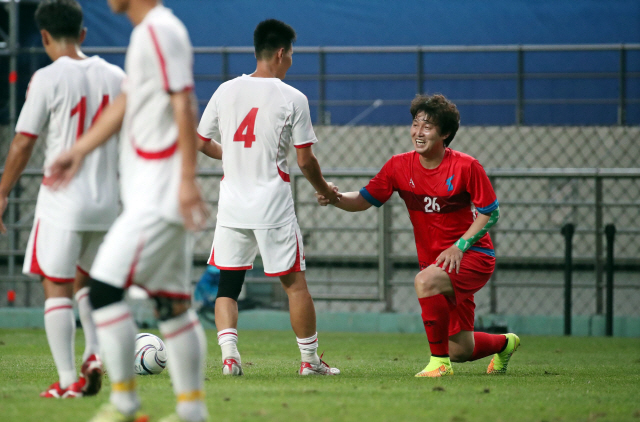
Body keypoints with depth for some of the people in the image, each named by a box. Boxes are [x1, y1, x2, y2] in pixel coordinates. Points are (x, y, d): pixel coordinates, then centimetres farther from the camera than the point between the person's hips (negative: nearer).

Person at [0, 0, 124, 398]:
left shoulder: (48, 79, -10)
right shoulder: (115, 77, 5)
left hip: (62, 200, -5)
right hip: (107, 201, 5)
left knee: (56, 289, 0)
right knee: (86, 282, 22)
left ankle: (68, 381, -6)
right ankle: (95, 356, 3)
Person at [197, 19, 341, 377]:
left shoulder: (226, 91, 5)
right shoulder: (293, 99, -6)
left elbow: (201, 142, 14)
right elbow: (305, 160, -4)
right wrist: (325, 190, 15)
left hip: (232, 203, 3)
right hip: (273, 205, -3)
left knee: (227, 284, 8)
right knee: (295, 282, 7)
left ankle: (228, 351, -11)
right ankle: (310, 359, 13)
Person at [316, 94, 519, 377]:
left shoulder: (466, 167, -14)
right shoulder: (400, 166, -2)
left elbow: (490, 213, -8)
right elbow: (364, 200, 0)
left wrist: (459, 246, -19)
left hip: (472, 256, -5)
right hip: (433, 261, 5)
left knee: (425, 281, -37)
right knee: (460, 351, 9)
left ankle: (439, 362, -23)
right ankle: (505, 343, 45)